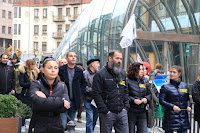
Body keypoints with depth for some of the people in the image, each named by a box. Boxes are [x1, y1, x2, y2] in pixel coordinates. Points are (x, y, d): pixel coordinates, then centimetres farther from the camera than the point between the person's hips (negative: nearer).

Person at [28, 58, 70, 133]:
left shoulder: (62, 87, 5)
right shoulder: (35, 84, -4)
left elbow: (64, 108, -9)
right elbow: (38, 102, -24)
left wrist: (46, 99, -17)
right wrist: (61, 101, -18)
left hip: (56, 127, 3)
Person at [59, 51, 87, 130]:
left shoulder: (79, 71, 8)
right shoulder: (60, 70, -3)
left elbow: (84, 83, 19)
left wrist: (80, 92, 6)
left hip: (74, 101, 4)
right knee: (63, 124, -9)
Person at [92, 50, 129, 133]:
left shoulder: (122, 73, 13)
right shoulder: (100, 75, -7)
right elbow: (96, 94, -11)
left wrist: (125, 107, 8)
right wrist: (105, 111, -14)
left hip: (122, 113, 5)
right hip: (107, 113, -5)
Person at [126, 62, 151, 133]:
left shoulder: (145, 81, 11)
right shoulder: (127, 81, -7)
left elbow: (149, 94, 17)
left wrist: (146, 99, -4)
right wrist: (133, 100, -18)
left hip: (142, 112, 5)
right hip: (131, 112, -4)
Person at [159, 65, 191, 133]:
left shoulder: (184, 86, 9)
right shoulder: (165, 86, -3)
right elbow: (161, 101, -7)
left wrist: (188, 106, -1)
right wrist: (172, 106, -20)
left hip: (183, 117, 3)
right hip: (170, 117, -3)